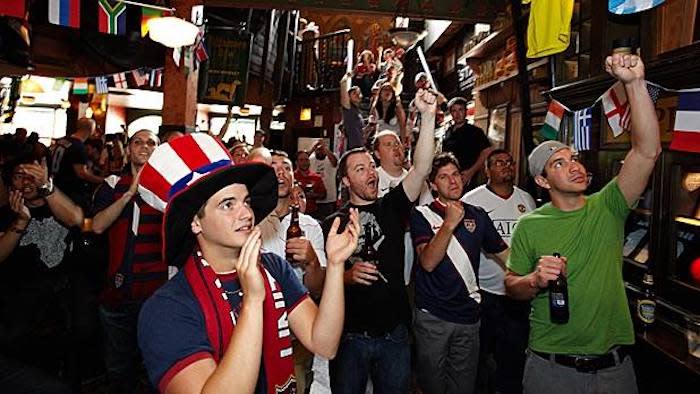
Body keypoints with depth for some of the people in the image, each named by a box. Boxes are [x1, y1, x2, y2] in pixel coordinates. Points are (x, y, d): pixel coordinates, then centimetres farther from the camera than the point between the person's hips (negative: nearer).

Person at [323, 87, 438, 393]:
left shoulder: (391, 208, 4)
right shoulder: (332, 224, 1)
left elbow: (421, 168, -11)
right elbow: (321, 277, 1)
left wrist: (428, 117, -21)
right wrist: (347, 276, -19)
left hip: (394, 333, 2)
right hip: (350, 336, -1)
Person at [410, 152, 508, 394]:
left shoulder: (477, 216, 6)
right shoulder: (422, 215, -5)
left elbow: (505, 255, 10)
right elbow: (428, 262, -17)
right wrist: (449, 223, -24)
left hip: (468, 315, 3)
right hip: (431, 316, -3)